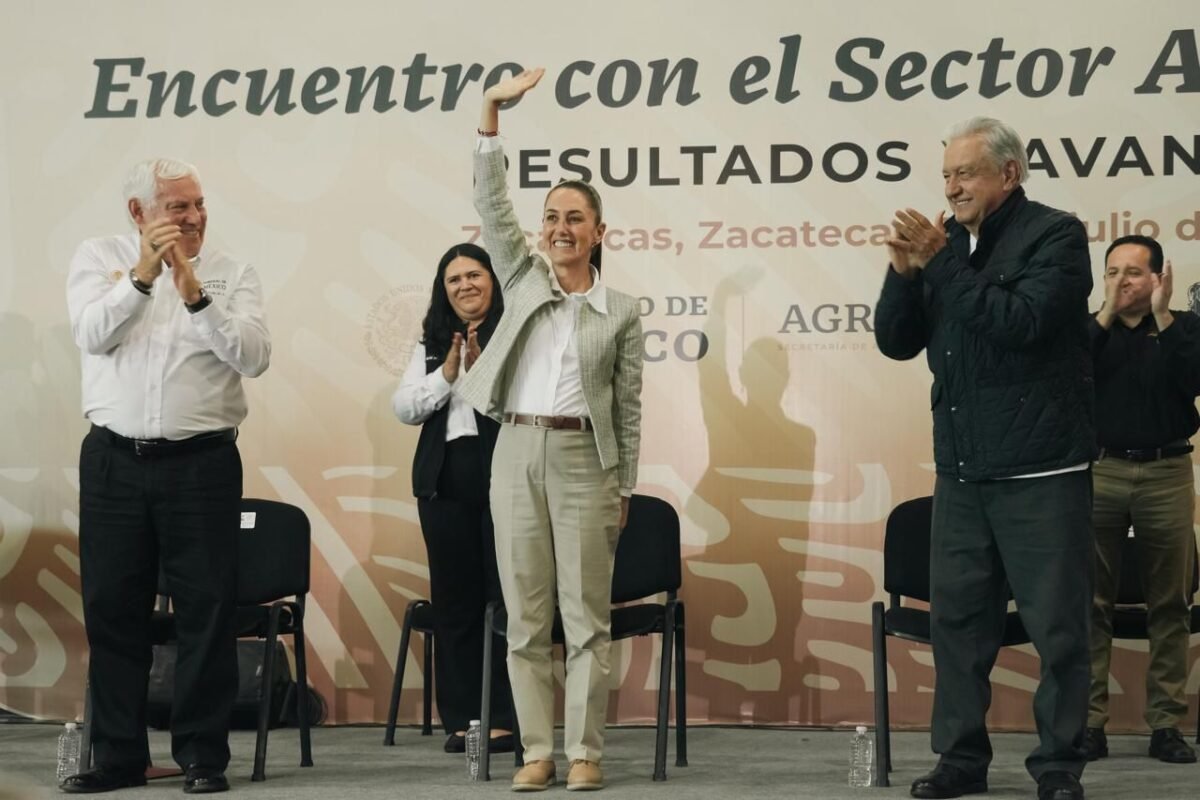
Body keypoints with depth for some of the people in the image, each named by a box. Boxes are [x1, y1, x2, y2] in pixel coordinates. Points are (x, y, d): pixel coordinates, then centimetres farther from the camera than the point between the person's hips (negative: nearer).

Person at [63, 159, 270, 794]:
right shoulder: (98, 258, 6)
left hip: (202, 461, -1)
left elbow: (254, 356, -11)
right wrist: (142, 275, -20)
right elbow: (92, 334, -10)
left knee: (206, 610, -1)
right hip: (114, 458, 1)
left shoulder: (231, 274, 4)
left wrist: (195, 294, -19)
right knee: (111, 608, 6)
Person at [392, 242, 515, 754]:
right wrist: (447, 373, -5)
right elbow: (403, 407, 8)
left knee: (506, 595, -3)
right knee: (454, 598, 7)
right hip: (444, 478, 5)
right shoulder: (432, 344, 16)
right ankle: (461, 718, 14)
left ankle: (505, 717, 3)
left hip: (503, 475, -5)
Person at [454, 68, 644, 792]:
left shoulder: (622, 311, 5)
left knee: (585, 615, -1)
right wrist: (493, 112, -10)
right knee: (526, 615, 3)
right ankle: (538, 750, 8)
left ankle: (584, 751, 4)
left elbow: (629, 408, 6)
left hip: (582, 458, -2)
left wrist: (624, 489, 3)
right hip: (516, 452, 2)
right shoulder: (523, 277, 9)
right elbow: (491, 200, 0)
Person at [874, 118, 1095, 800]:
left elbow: (1022, 320, -21)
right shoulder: (947, 242, 11)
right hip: (961, 468, 6)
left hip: (1039, 468, -6)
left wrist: (942, 263, -18)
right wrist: (907, 271, -8)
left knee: (1057, 622, -1)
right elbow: (896, 341, 9)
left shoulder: (1055, 235, -5)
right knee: (957, 616, 8)